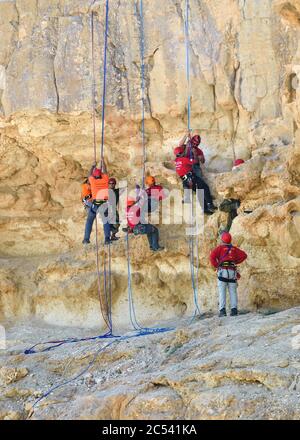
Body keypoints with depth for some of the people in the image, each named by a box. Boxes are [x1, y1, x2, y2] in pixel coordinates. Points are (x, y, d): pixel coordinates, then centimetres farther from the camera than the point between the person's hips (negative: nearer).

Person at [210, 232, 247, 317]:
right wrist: (236, 261, 11)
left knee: (222, 292, -5)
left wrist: (216, 265, 0)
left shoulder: (220, 248, 4)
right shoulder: (234, 249, 14)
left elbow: (212, 256, -10)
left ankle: (222, 310, -14)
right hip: (232, 271, 3)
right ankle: (234, 309, -4)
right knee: (233, 292, 5)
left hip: (222, 271, -3)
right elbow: (244, 255, 7)